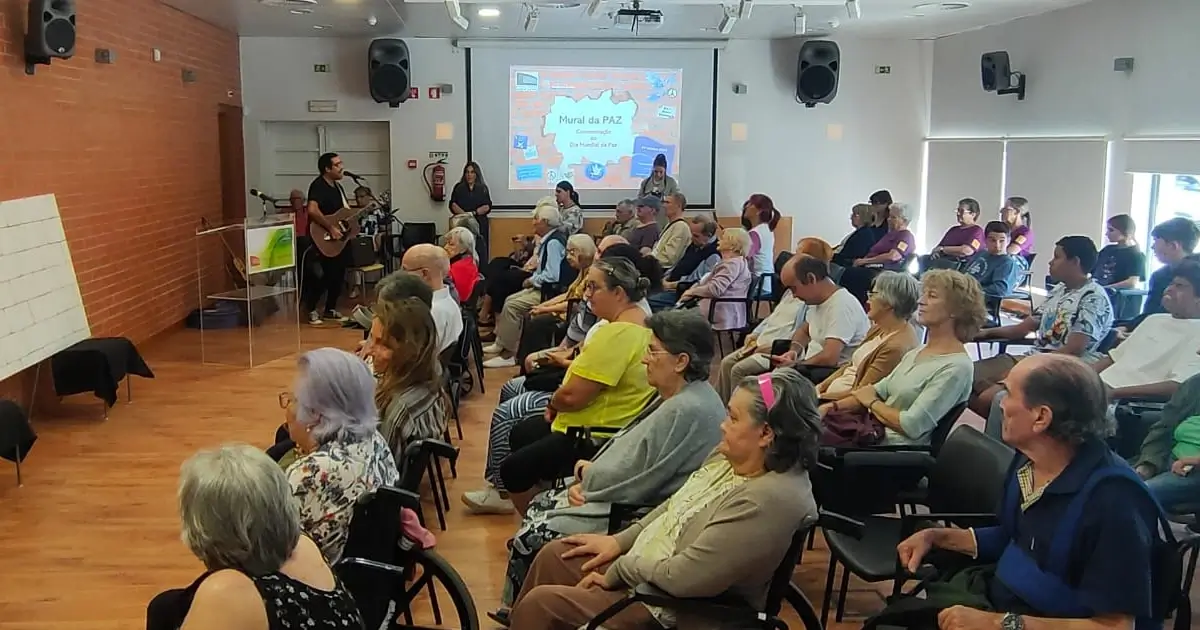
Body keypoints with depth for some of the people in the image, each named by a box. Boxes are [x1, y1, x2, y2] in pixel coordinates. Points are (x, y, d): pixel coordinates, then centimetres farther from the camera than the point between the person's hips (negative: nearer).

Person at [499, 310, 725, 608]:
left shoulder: (685, 411, -27)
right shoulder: (679, 396, 6)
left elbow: (628, 479, -23)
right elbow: (629, 453, 12)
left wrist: (586, 472, -3)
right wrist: (588, 480, -5)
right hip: (635, 500, 10)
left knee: (531, 537, -7)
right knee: (539, 506, 11)